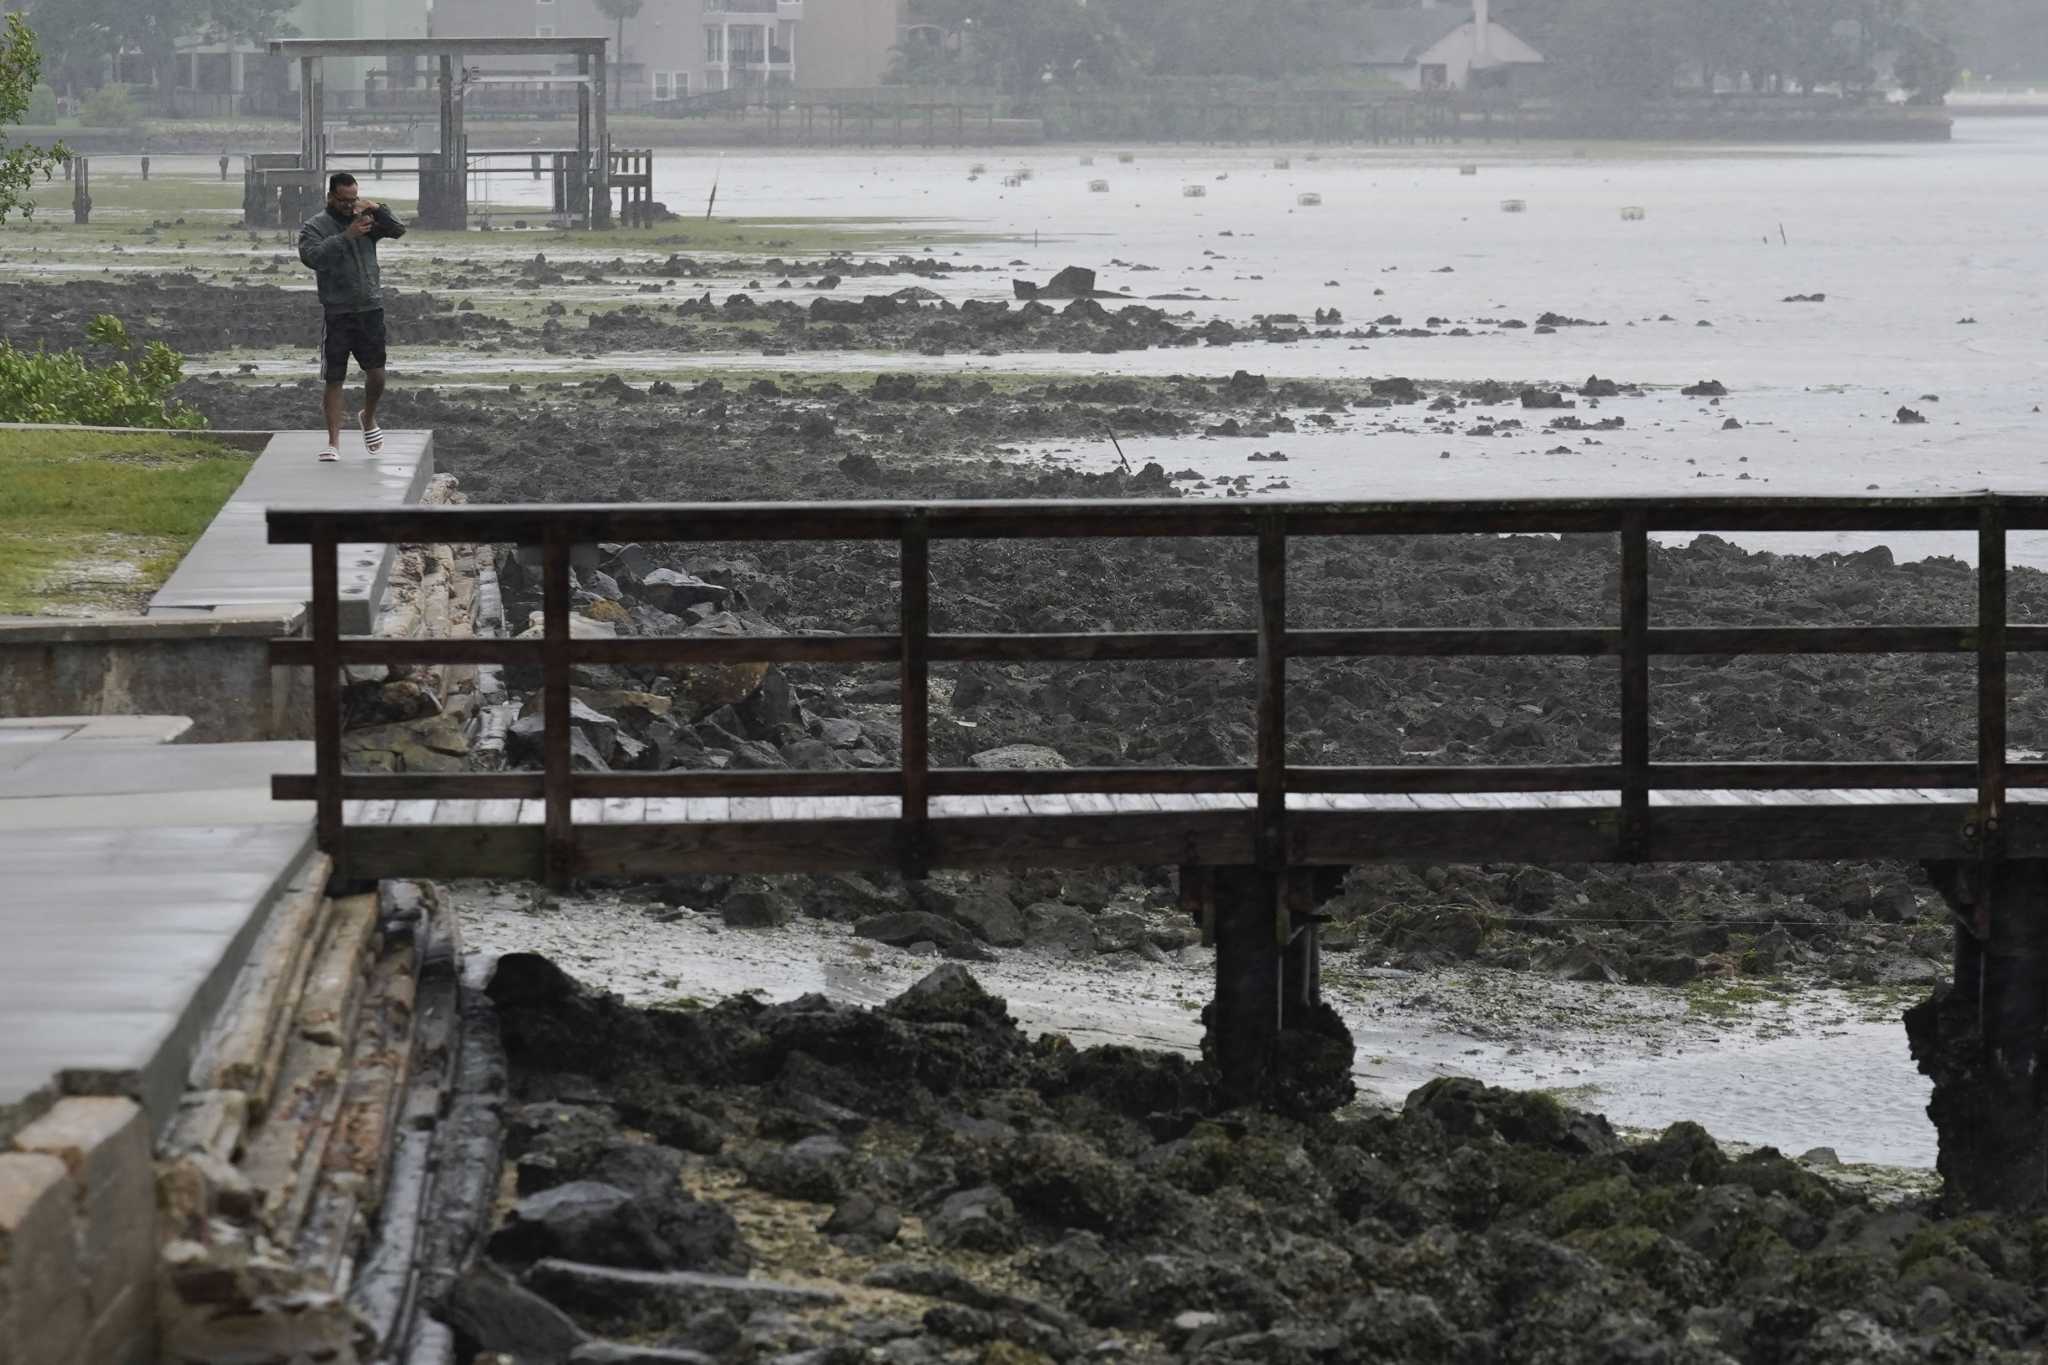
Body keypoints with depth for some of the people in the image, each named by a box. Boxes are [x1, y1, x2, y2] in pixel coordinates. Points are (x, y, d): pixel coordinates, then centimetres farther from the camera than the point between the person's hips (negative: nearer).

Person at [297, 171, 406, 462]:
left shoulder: (366, 220, 8)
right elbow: (312, 256, -20)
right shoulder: (315, 227, -2)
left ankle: (369, 418, 30)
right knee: (334, 380, -2)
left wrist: (377, 210, -18)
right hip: (336, 313, -3)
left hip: (370, 308, 3)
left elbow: (398, 230, -4)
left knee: (376, 374, 1)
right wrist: (346, 236, -26)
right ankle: (334, 442, 3)